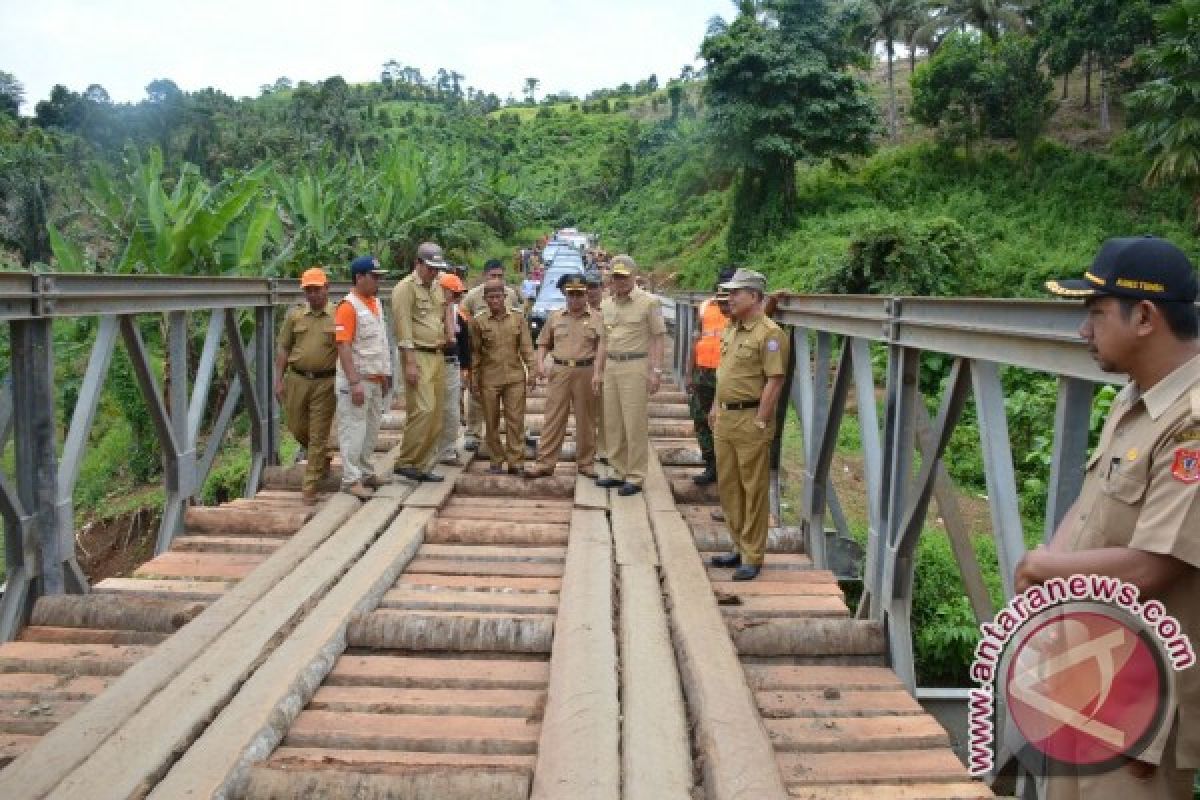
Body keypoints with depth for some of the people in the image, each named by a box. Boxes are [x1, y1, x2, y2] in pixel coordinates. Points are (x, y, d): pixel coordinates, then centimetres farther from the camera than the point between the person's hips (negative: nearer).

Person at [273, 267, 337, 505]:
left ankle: (310, 489, 6)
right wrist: (279, 380, 4)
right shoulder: (294, 316, 7)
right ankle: (322, 459, 41)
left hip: (325, 382, -3)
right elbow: (283, 349, 10)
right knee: (297, 428, 12)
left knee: (318, 435, -1)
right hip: (296, 378, 3)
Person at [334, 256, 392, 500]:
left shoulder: (376, 302, 11)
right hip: (357, 381, -9)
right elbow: (344, 347, -21)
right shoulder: (348, 307, -16)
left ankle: (366, 472, 28)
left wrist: (385, 374, 18)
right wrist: (354, 383, -25)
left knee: (371, 429, 16)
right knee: (353, 430, -3)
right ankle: (351, 479, 4)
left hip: (376, 379, 9)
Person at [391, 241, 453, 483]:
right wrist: (410, 363, -20)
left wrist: (449, 327, 16)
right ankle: (405, 462, -4)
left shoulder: (438, 286, 15)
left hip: (438, 355, 8)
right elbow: (403, 328, -15)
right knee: (423, 410, -15)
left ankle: (424, 466, 13)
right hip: (418, 355, -8)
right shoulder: (405, 288, -9)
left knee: (436, 412, 6)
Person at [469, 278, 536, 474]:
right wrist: (473, 381, 4)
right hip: (489, 379, 0)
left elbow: (526, 346, 6)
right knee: (491, 423, 6)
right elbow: (475, 353, 6)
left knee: (515, 421, -2)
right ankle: (496, 461, 18)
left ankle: (515, 462, 4)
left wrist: (531, 369, -5)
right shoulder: (478, 322, 3)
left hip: (515, 377, 0)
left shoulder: (518, 318, 6)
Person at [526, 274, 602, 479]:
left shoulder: (597, 318, 4)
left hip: (586, 372, -1)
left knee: (585, 419, 6)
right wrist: (540, 363, 1)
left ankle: (586, 462, 17)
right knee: (552, 418, 1)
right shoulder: (555, 317, 11)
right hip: (559, 371, 2)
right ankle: (545, 463, 5)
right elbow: (544, 343, 17)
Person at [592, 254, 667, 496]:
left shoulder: (649, 302, -5)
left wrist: (656, 371, -12)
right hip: (611, 366, 7)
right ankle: (619, 471, 20)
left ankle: (635, 476, 3)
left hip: (636, 367, -6)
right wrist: (598, 371, 16)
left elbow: (657, 339, -6)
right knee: (612, 422, 10)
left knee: (634, 423, -5)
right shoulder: (607, 304, 14)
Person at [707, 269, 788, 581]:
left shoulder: (769, 333, -14)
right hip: (725, 418, 9)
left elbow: (774, 381, -18)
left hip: (750, 420, -9)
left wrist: (760, 422, -19)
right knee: (727, 487, 15)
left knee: (753, 490, 1)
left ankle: (752, 558, 9)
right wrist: (715, 408, 18)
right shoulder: (731, 329, 13)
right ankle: (739, 547, 28)